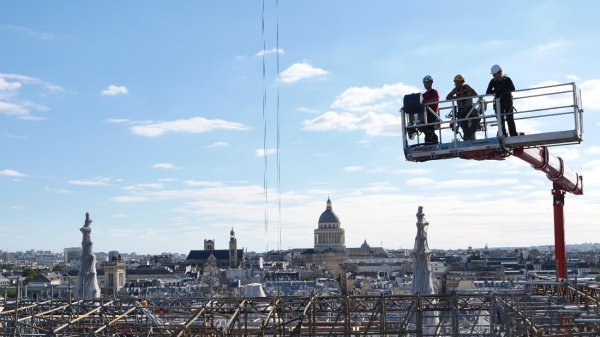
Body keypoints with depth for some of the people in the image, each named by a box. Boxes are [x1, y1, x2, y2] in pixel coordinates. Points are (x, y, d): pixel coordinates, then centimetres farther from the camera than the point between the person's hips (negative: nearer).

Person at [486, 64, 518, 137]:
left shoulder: (507, 79, -6)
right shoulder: (493, 81, 1)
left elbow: (512, 89, -19)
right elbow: (488, 92, -6)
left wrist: (502, 91, -31)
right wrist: (496, 91, -24)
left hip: (507, 101, -2)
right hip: (498, 101, 3)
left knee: (509, 118, -7)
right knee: (500, 119, -3)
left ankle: (514, 134, -4)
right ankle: (503, 134, 1)